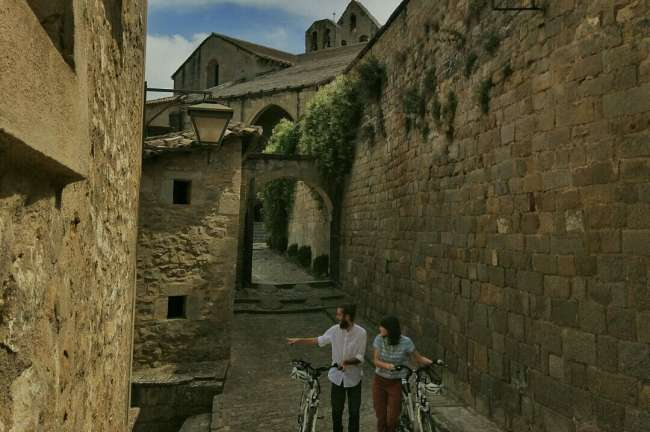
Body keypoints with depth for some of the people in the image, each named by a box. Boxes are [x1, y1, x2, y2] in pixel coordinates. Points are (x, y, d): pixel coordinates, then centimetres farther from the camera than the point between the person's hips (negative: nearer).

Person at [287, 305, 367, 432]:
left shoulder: (361, 333, -19)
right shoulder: (335, 330, -11)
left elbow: (360, 357, -16)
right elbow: (319, 341, 6)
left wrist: (347, 362, -34)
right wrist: (299, 340, 2)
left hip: (353, 378, -2)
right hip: (337, 376, 2)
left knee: (354, 411, 11)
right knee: (336, 410, 15)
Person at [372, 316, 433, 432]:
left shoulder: (405, 342, -17)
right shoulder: (379, 339, -10)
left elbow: (418, 358, -6)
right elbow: (376, 361, -10)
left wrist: (431, 362, -26)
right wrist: (387, 365, -30)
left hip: (396, 383, -2)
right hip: (379, 382, 2)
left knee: (392, 419, 1)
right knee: (381, 417, 5)